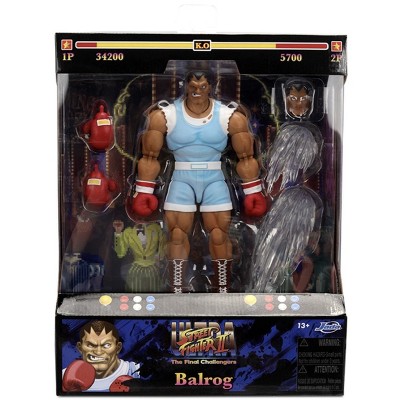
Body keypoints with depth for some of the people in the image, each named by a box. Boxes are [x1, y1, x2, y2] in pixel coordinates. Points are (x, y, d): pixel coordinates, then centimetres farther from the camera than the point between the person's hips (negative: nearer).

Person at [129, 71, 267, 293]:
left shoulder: (231, 116, -6)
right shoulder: (164, 115, -6)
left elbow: (246, 157, 1)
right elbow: (149, 156, 0)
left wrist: (253, 192, 0)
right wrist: (144, 192, -1)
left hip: (214, 179, 0)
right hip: (181, 178, 0)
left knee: (219, 235, -3)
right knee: (177, 234, -2)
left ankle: (223, 289, 14)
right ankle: (177, 290, 14)